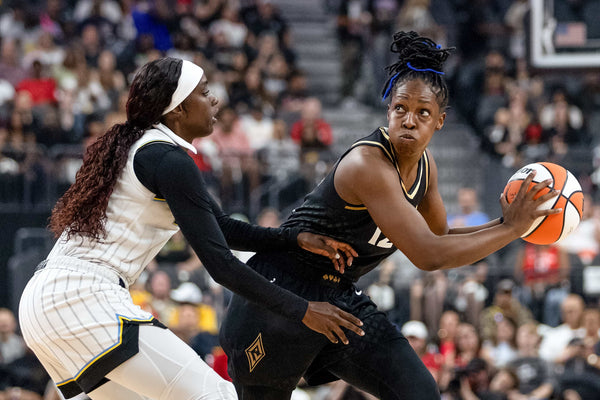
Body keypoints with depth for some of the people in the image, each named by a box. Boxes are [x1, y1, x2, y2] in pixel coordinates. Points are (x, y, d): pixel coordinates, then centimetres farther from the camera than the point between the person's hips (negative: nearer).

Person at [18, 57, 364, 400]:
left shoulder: (139, 147, 19)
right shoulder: (169, 160, -11)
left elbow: (222, 228, 24)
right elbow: (219, 262, -13)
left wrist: (298, 239, 13)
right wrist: (302, 311, -7)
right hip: (86, 298, -10)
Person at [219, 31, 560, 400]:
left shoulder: (424, 165, -1)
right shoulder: (368, 164, -28)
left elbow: (440, 238, 15)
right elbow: (428, 255, -33)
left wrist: (506, 224, -1)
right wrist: (511, 230, -25)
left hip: (341, 298, 8)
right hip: (283, 295, -8)